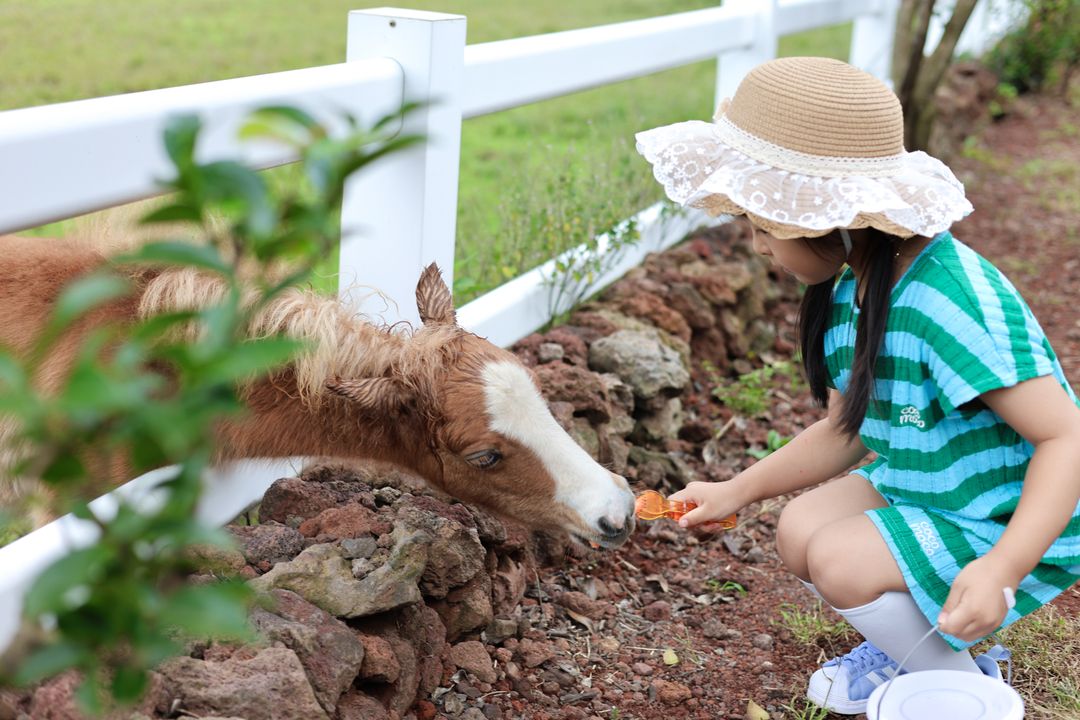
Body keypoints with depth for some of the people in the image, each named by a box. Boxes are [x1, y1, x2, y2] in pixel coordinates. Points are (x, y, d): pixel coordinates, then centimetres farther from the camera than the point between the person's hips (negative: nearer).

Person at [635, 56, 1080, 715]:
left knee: (839, 561, -21)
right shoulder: (851, 291, -3)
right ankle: (917, 644, 22)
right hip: (927, 489, 9)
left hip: (1015, 526, -9)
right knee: (800, 531, 0)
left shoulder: (953, 304, -32)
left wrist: (1001, 570, -41)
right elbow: (844, 433, 10)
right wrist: (738, 491, 9)